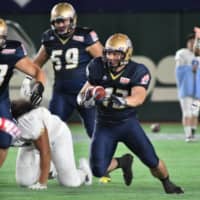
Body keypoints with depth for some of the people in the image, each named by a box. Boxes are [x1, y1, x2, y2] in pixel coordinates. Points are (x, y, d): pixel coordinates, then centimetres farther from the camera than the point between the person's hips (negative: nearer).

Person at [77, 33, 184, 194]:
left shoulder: (137, 71, -14)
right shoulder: (99, 68, -7)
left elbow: (138, 98, -30)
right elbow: (82, 97, -1)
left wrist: (121, 101, -49)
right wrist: (87, 95, -26)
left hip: (128, 123, -2)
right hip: (104, 125, 2)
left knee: (152, 161, -5)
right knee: (98, 171, -11)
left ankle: (167, 183, 29)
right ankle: (123, 162, 22)